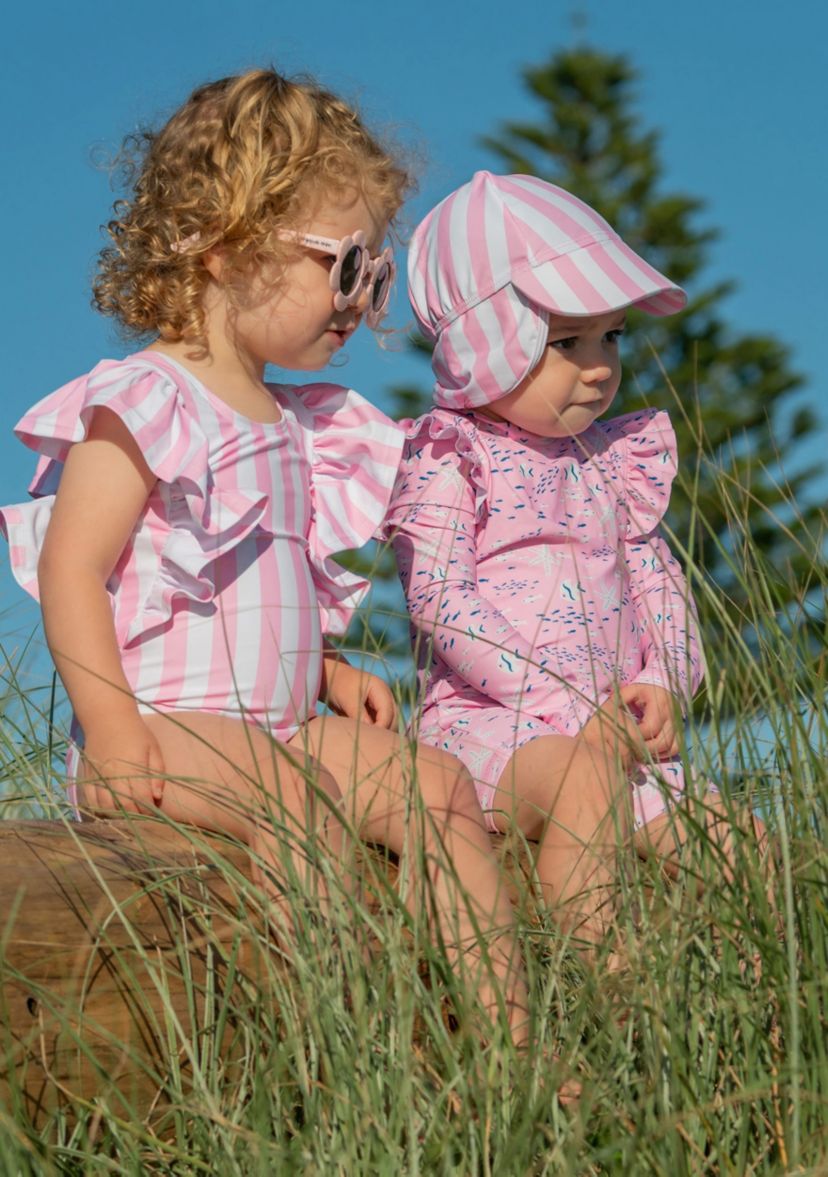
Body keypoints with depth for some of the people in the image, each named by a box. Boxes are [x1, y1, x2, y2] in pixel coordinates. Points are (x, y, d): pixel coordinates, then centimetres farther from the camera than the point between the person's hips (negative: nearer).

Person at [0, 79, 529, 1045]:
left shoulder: (289, 423, 20)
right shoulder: (146, 403, -8)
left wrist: (330, 671, 12)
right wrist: (112, 729, -24)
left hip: (274, 726, 8)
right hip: (165, 725, -8)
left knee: (434, 782, -8)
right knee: (295, 795, -33)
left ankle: (509, 1034, -10)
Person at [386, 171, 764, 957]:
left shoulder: (613, 460, 17)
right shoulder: (449, 460, -4)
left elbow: (659, 580, 18)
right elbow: (442, 602, -14)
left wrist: (663, 683, -4)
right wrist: (569, 706, -19)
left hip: (611, 726, 6)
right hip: (484, 724, -6)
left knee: (731, 852, -8)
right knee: (585, 774, -36)